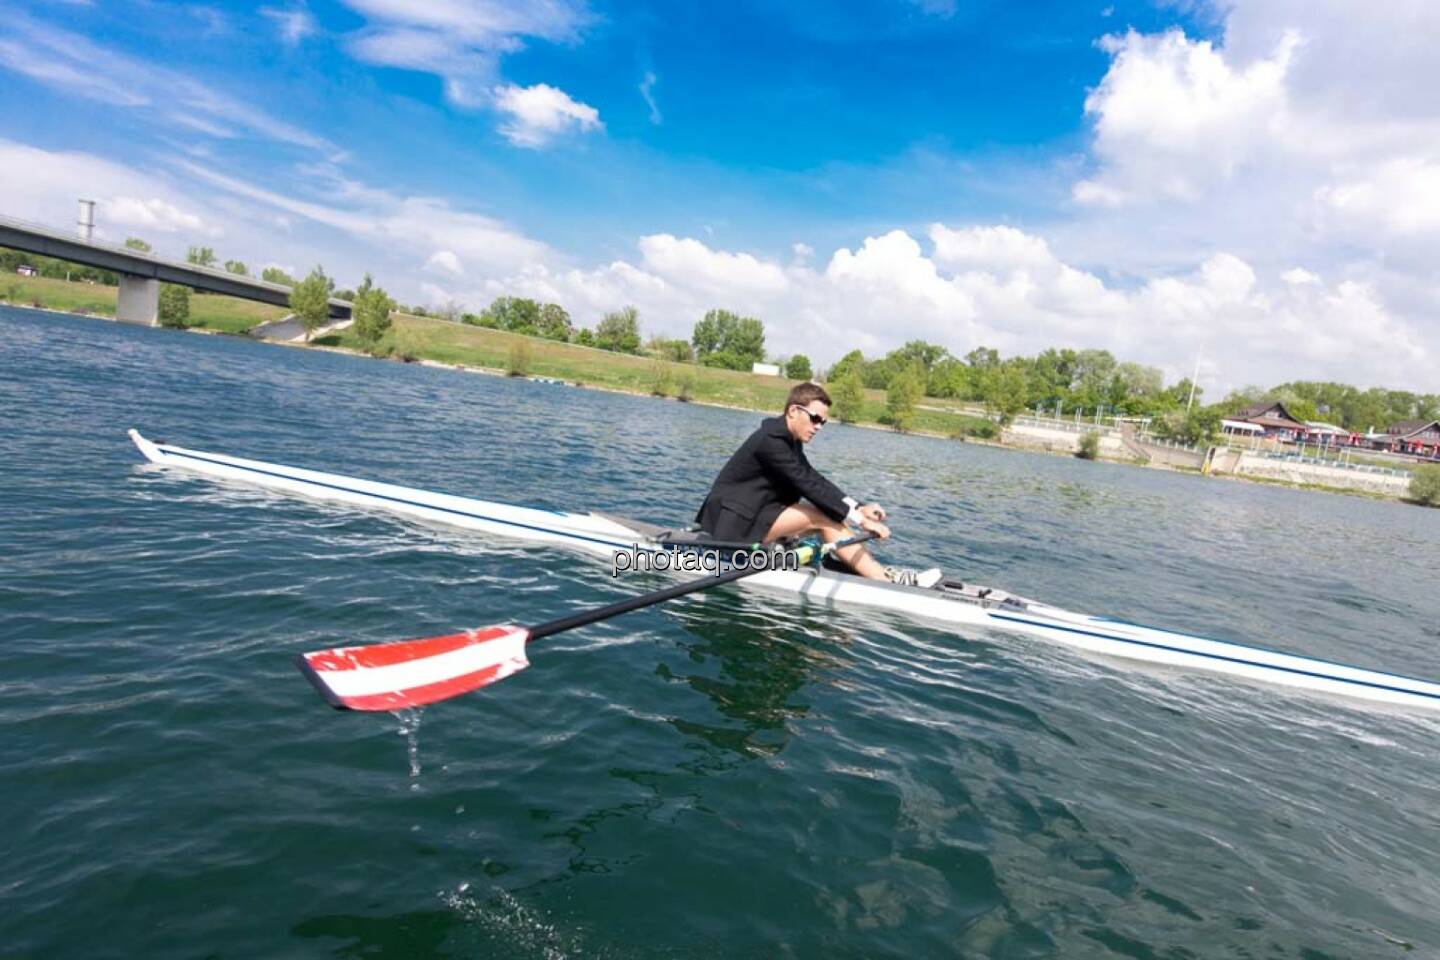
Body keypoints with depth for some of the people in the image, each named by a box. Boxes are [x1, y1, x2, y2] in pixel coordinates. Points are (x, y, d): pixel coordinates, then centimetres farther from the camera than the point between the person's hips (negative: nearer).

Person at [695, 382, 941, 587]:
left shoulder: (789, 440, 10)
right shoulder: (771, 440, -20)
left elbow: (816, 482, 6)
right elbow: (810, 485, -25)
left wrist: (858, 509, -6)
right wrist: (859, 519, -24)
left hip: (750, 516, 10)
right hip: (734, 524, -9)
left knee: (830, 517, -4)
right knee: (823, 517, -18)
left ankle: (882, 574, -14)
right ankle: (887, 580, -17)